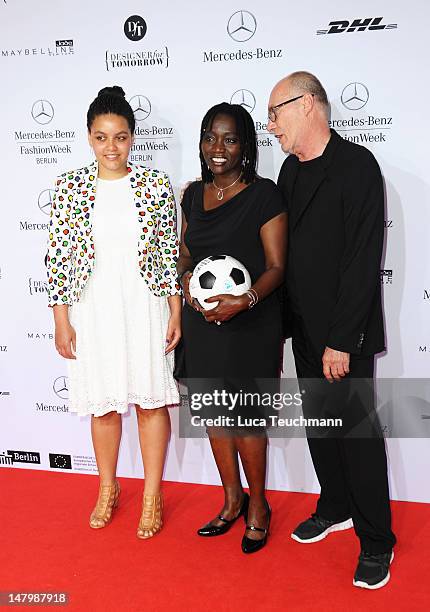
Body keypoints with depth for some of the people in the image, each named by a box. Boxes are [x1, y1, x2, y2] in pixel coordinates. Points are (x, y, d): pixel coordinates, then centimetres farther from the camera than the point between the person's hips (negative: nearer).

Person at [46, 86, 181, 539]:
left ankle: (152, 496, 23)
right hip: (93, 310, 1)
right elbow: (57, 255, 0)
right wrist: (61, 320, -3)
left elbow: (171, 251, 1)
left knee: (151, 399, 5)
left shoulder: (155, 184, -2)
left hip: (145, 307, 0)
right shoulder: (70, 186, -1)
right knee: (103, 404, 11)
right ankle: (108, 489, 33)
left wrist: (176, 312, -2)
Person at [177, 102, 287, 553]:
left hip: (250, 325, -5)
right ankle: (232, 500, 34)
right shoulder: (194, 194, 8)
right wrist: (186, 279, -7)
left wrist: (244, 300, -28)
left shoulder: (264, 195, -9)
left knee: (246, 418, 4)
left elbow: (276, 266, -11)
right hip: (201, 323, 6)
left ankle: (257, 505, 28)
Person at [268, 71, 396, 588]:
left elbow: (363, 260, -19)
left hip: (344, 331, -7)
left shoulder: (357, 166, -14)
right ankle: (335, 507, 36)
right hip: (305, 326, 7)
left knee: (357, 429, 2)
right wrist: (291, 320, 5)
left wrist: (340, 340, -20)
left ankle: (376, 541, 18)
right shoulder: (291, 169, 9)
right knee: (318, 420, 16)